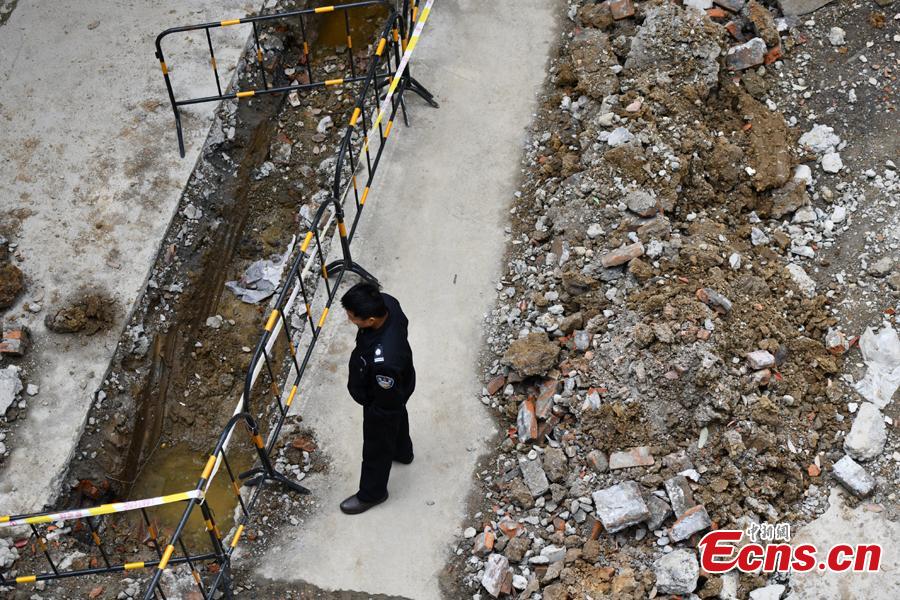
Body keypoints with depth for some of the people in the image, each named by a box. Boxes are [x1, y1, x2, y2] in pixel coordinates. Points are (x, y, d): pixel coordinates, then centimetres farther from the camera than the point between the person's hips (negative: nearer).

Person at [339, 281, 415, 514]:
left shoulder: (384, 360, -50)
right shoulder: (385, 302, -29)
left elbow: (387, 403, -30)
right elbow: (403, 321, -2)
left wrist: (374, 419, -9)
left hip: (383, 403, -7)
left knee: (377, 447, 22)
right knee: (398, 417, 37)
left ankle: (372, 493, 51)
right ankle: (402, 451, 69)